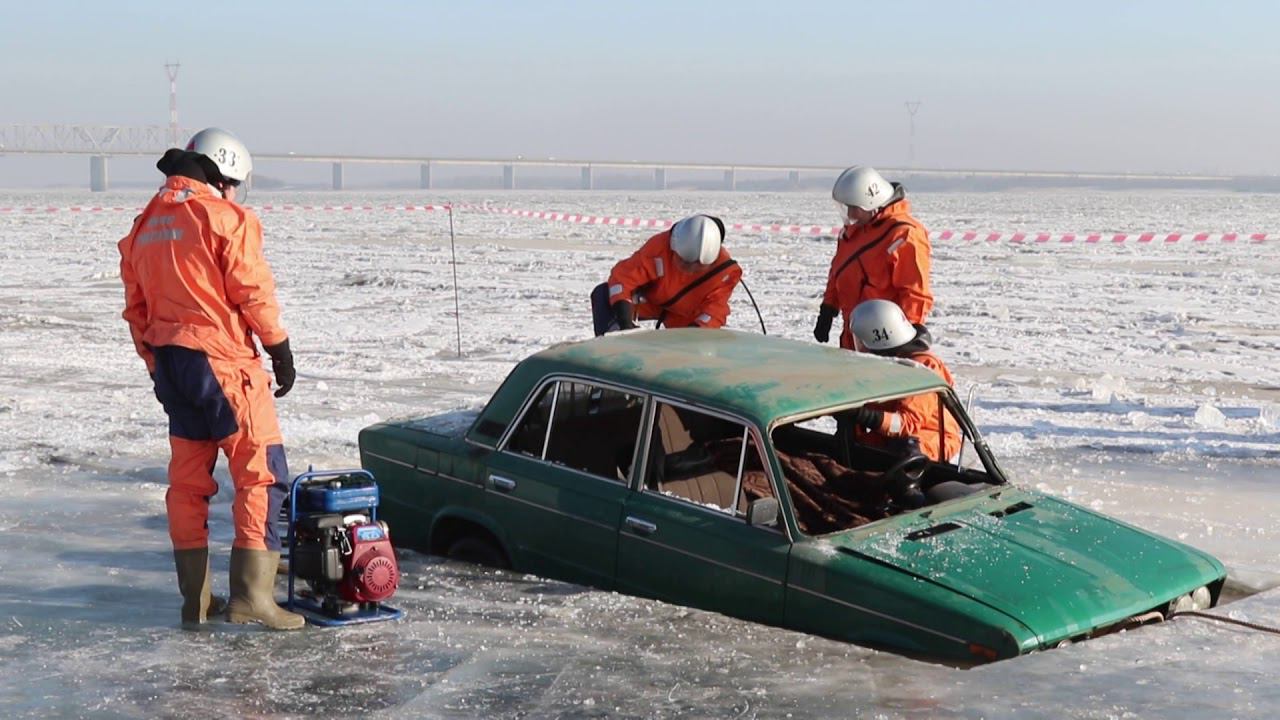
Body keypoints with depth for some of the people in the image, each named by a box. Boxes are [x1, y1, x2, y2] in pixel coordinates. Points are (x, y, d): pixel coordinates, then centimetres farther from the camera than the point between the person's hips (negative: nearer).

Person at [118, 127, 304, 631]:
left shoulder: (145, 225, 14)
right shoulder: (225, 216, -9)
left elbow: (136, 309, 16)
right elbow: (254, 292, -11)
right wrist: (281, 351, -1)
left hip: (169, 364, 8)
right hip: (223, 362, -7)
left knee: (187, 480, 12)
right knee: (261, 474, -2)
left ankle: (195, 599, 17)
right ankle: (251, 592, -9)